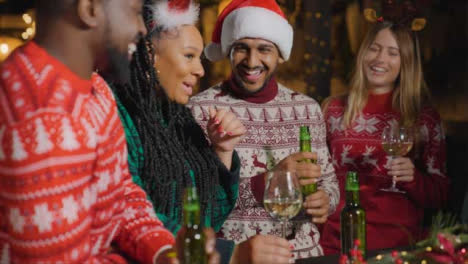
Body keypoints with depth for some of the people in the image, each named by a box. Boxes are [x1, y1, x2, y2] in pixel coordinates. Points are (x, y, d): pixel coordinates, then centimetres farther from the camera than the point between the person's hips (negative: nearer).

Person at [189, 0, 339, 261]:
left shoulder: (308, 108, 4)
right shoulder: (200, 110, -8)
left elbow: (328, 180, 13)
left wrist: (325, 201, -8)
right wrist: (267, 181, -23)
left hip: (304, 251, 4)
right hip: (231, 255, -4)